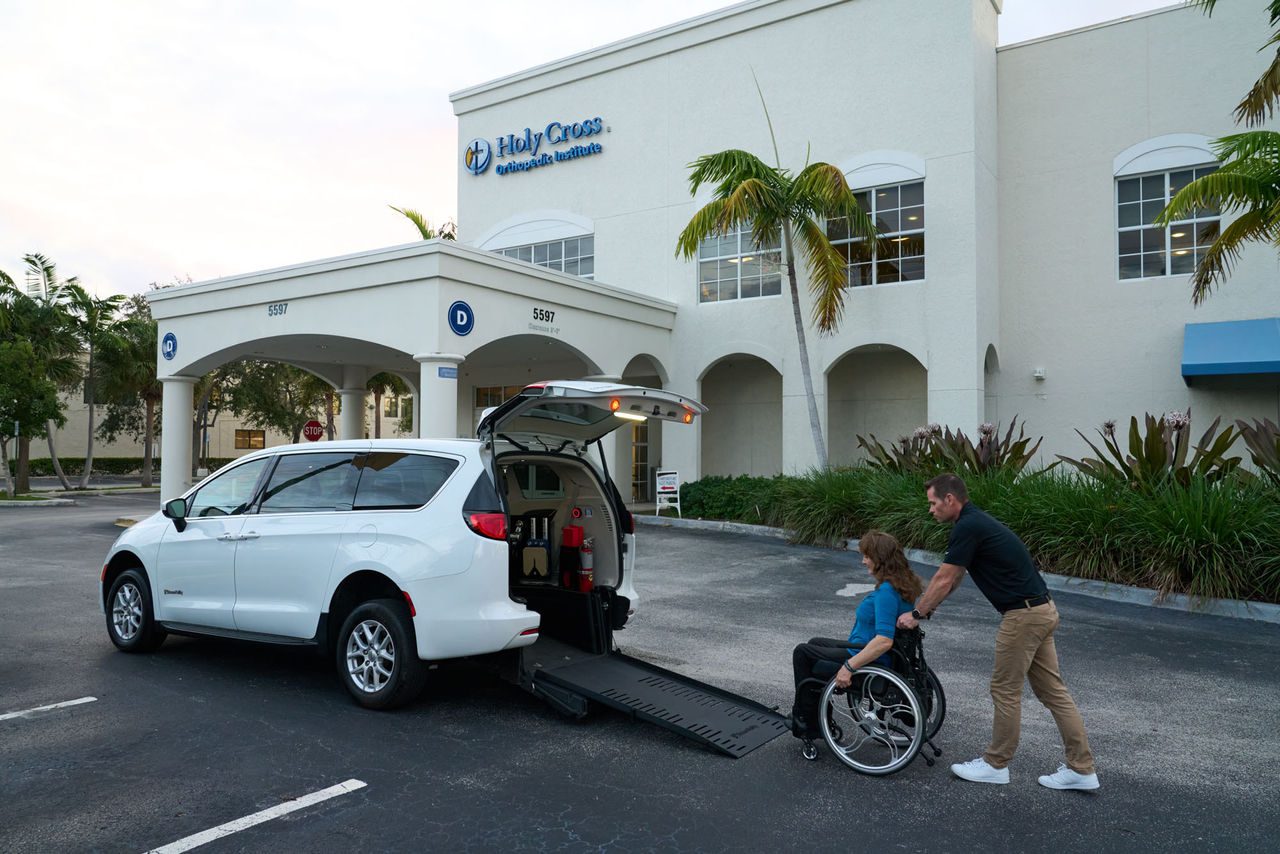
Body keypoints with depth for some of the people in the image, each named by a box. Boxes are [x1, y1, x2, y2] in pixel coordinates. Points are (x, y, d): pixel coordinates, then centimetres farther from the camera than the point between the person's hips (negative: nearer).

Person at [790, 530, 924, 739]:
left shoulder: (886, 592, -29)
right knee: (815, 643, 26)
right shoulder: (905, 585, 1)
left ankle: (806, 725, 17)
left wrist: (849, 666, -32)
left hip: (871, 663, -10)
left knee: (802, 653, 5)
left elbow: (884, 641, -37)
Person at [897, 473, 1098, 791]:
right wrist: (925, 607, 28)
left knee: (1005, 691, 3)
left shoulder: (967, 527, -15)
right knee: (1052, 690, 12)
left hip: (1023, 615, -10)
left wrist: (917, 613, 1)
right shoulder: (975, 522, 15)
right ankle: (1082, 768, 16)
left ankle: (996, 764, 16)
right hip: (1041, 610, 10)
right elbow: (952, 579, 25)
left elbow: (944, 580, -11)